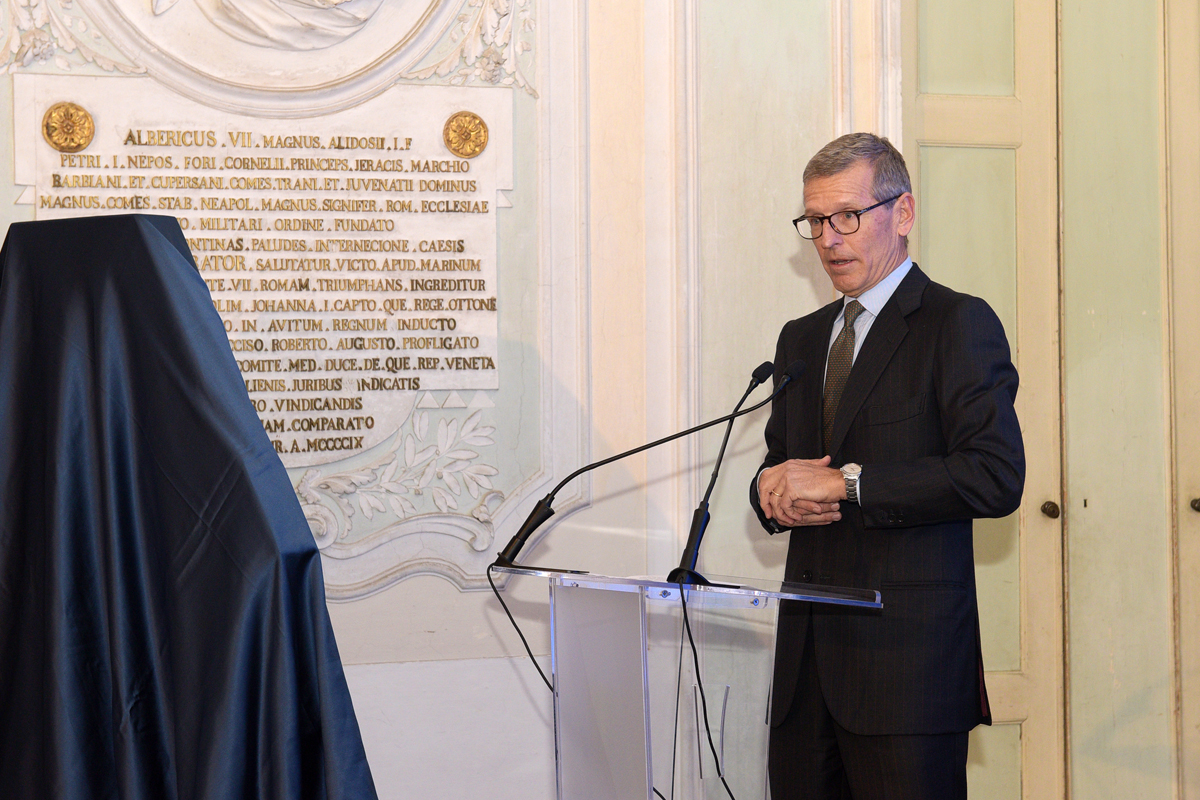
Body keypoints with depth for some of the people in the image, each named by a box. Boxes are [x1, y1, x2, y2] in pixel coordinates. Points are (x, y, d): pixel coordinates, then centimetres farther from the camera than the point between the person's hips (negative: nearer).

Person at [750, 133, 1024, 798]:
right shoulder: (801, 338, 19)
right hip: (808, 653, 6)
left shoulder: (958, 324, -4)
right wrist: (773, 492, 0)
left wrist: (844, 482, -15)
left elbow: (996, 476, -15)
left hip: (909, 652, -6)